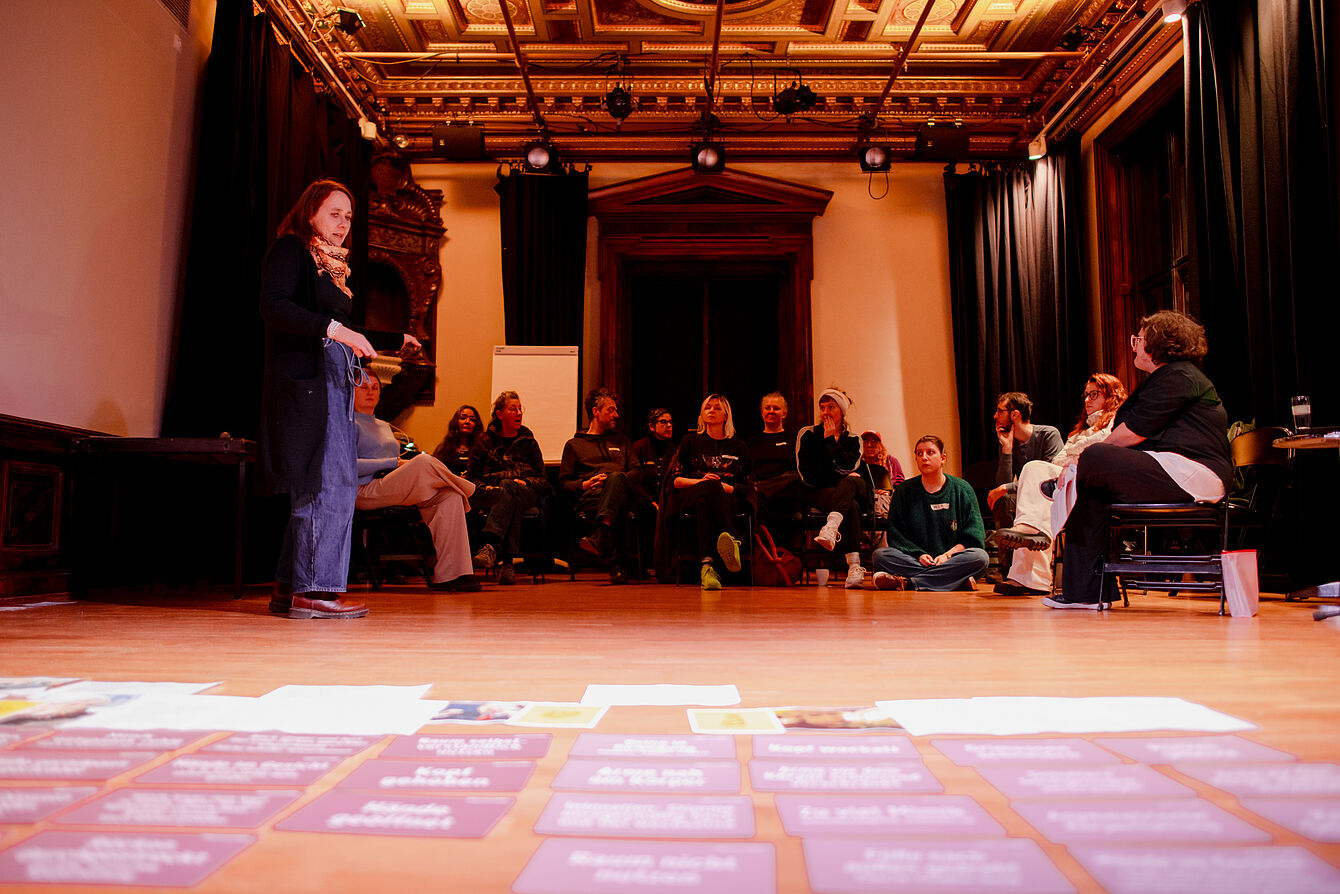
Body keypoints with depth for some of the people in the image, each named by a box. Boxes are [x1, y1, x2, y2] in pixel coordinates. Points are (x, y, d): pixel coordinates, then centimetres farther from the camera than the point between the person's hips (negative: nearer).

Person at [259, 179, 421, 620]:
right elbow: (273, 307, -15)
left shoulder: (333, 265, 25)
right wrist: (333, 328, -23)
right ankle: (313, 589, -8)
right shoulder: (289, 249, 1)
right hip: (304, 381, -9)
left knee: (317, 488, 5)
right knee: (329, 484, -13)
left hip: (334, 383, 9)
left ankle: (289, 589, 10)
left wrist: (397, 340, 37)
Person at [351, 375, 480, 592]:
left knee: (449, 497, -20)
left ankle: (448, 574, -28)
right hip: (365, 491, -7)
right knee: (423, 462, -32)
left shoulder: (384, 426, 30)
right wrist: (395, 462, -13)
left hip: (393, 491, 7)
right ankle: (462, 486, 0)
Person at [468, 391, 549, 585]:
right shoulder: (486, 441, 17)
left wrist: (525, 482, -6)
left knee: (508, 487, -38)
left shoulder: (528, 442, 20)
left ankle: (490, 545, -60)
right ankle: (507, 561, -55)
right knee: (512, 501, -39)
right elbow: (472, 476, 15)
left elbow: (543, 480, 16)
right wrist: (484, 487, -7)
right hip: (491, 493, 0)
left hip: (526, 493, 0)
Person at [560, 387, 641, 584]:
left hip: (622, 492, 1)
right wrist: (584, 484, -5)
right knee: (618, 507, -40)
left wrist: (618, 480, -3)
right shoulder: (574, 444, 24)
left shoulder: (622, 441, 33)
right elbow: (564, 481, 17)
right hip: (589, 497, -1)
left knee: (615, 477, -40)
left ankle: (599, 537, -63)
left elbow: (637, 471, 20)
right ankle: (618, 563, -54)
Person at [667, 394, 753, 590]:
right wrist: (700, 481, -8)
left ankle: (707, 565, -59)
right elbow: (676, 480, 11)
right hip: (689, 497, 0)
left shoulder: (739, 446, 20)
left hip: (728, 500, 0)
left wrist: (726, 487, -7)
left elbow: (746, 486, 14)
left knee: (704, 502, -40)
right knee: (711, 486, -40)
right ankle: (732, 542, -56)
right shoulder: (691, 441, 19)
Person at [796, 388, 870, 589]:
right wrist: (840, 479, -8)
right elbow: (808, 476, -2)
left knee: (851, 482, -38)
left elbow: (846, 468, -8)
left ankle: (831, 528, -61)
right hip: (819, 493, -2)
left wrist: (831, 440, -5)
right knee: (851, 506, -38)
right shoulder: (808, 435, 9)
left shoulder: (853, 440, 14)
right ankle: (854, 567, -51)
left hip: (854, 490, 2)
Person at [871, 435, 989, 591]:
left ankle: (907, 582, -34)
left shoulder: (962, 489, 8)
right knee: (880, 554, -26)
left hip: (952, 558, 0)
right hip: (913, 559, 0)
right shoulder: (905, 491, 9)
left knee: (981, 557, -31)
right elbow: (895, 535, 6)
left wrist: (948, 555, -13)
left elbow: (973, 537, 3)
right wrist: (918, 554, -12)